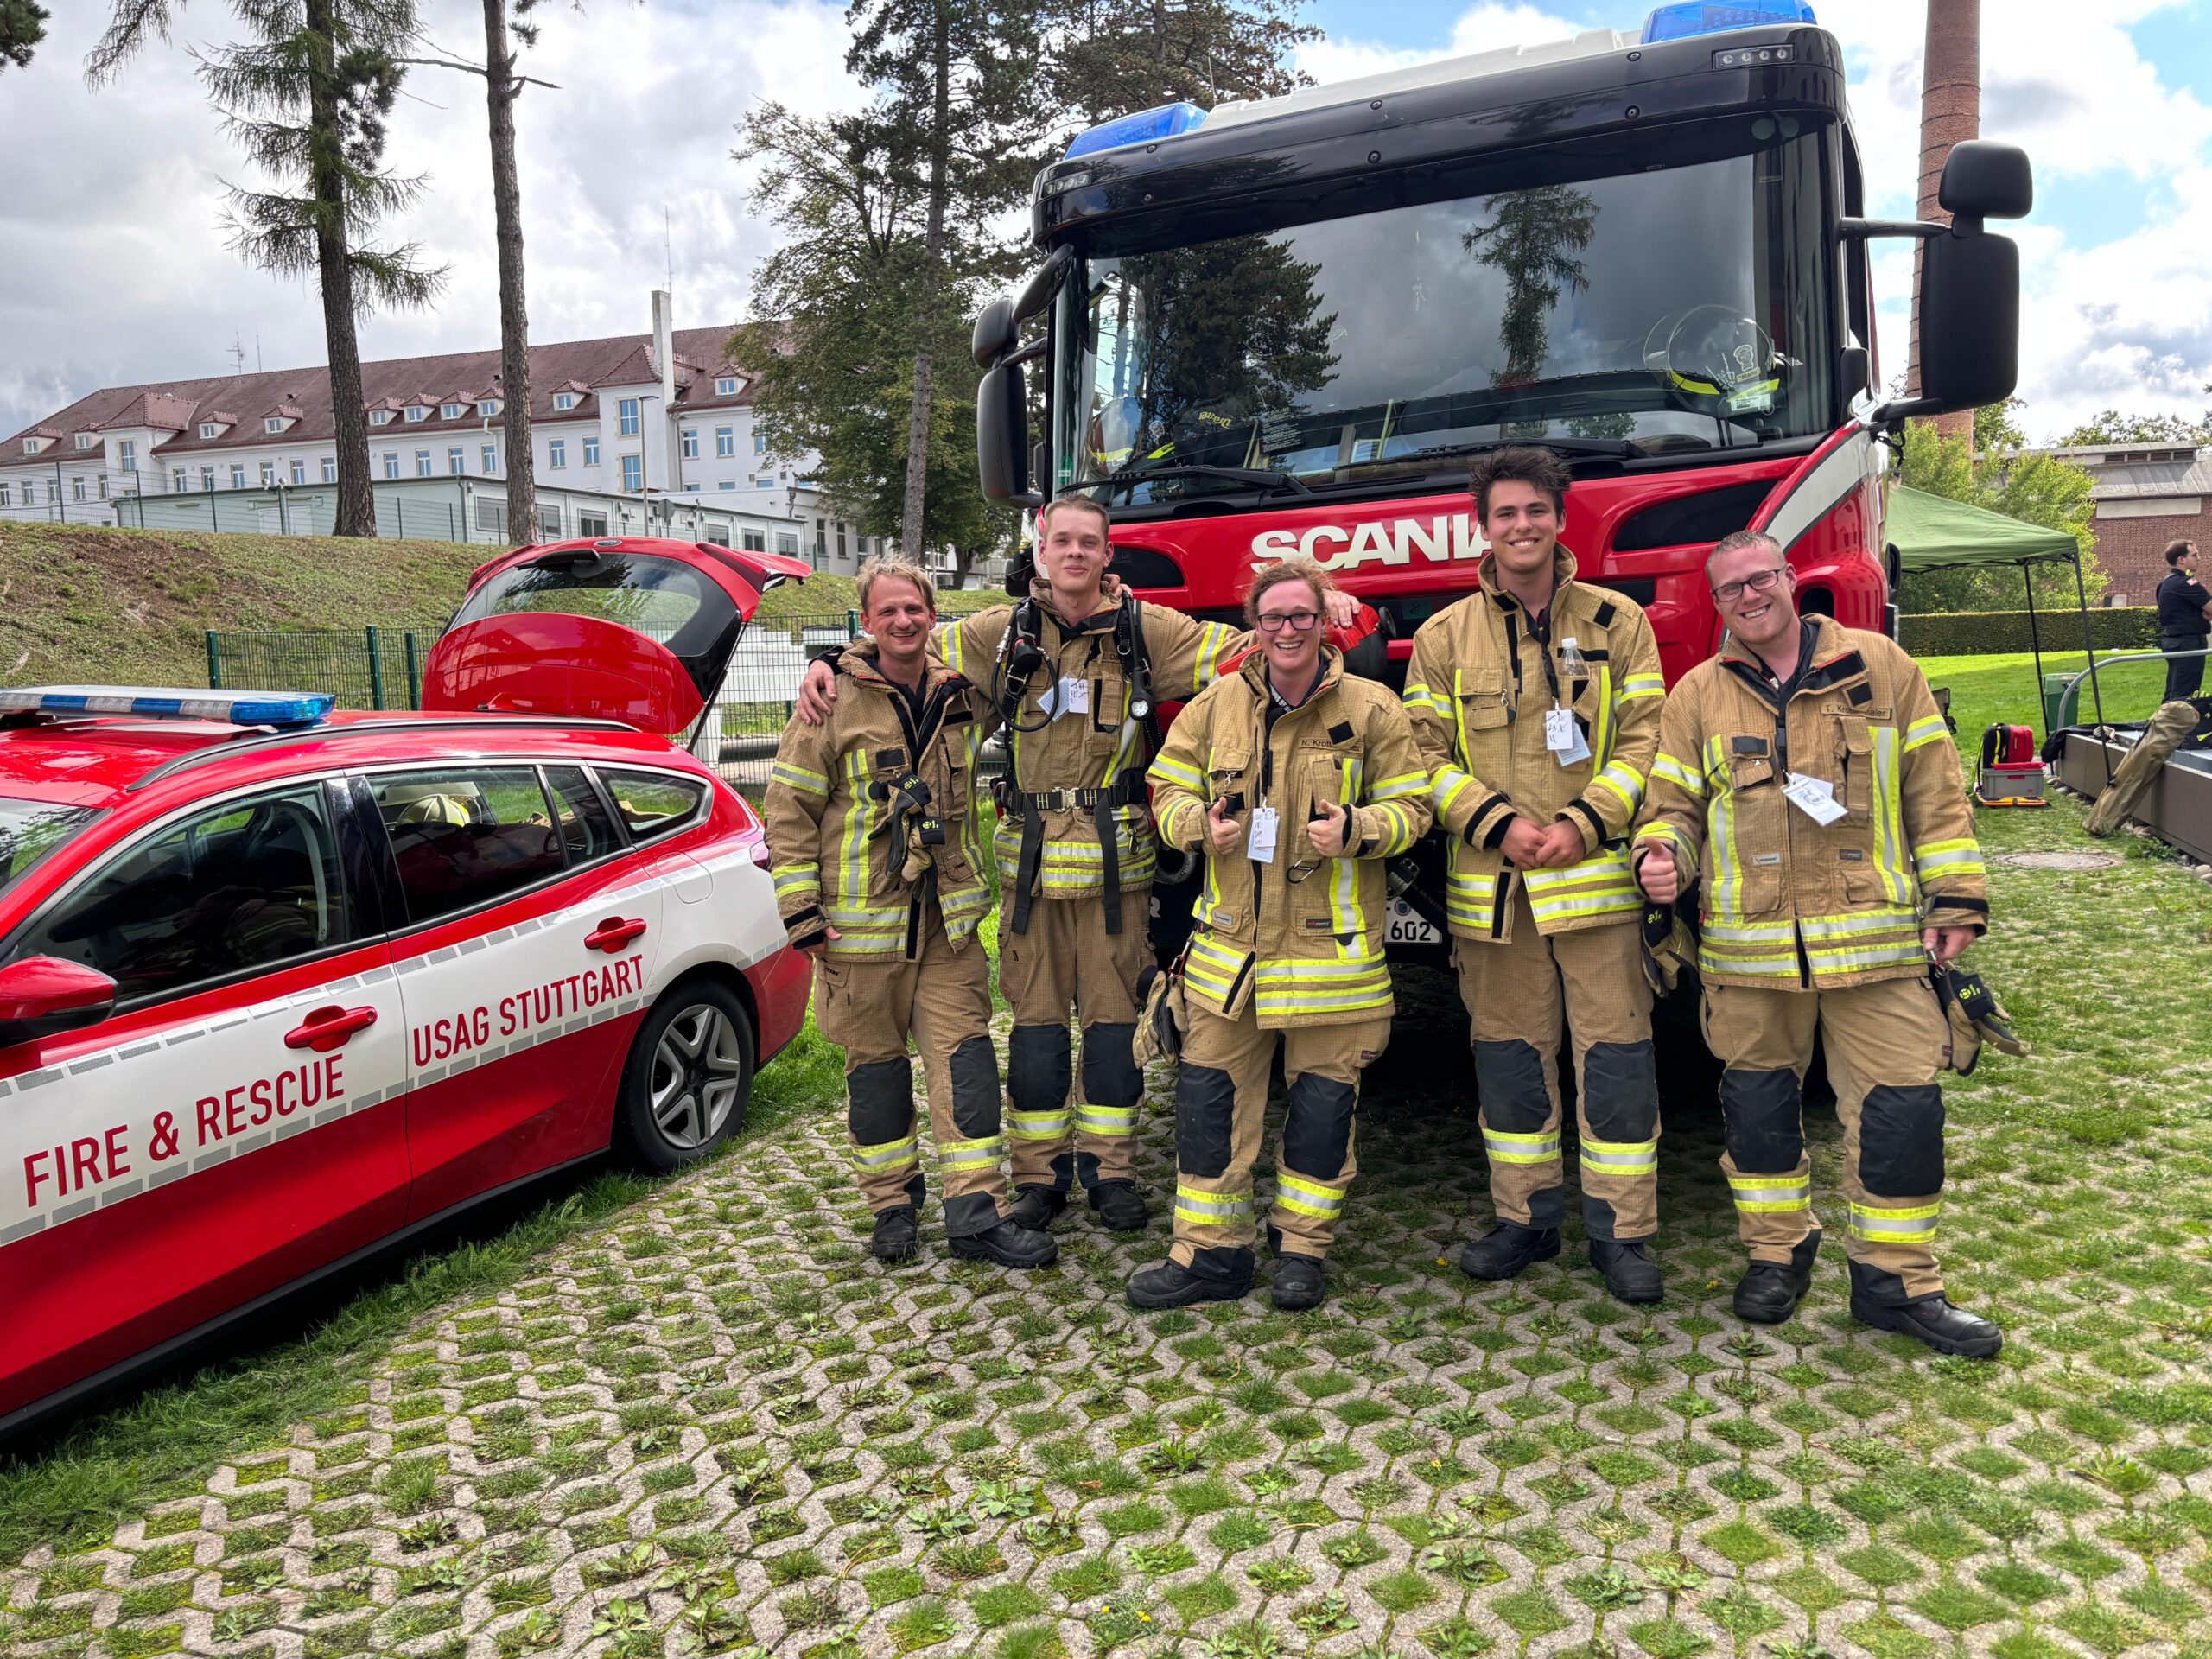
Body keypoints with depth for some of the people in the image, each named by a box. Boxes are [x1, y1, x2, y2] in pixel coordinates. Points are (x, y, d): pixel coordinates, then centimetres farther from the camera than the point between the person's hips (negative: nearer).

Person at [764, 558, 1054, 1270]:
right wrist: (801, 912, -8)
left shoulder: (961, 695, 7)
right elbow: (788, 810, -4)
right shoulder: (833, 701, -5)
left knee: (963, 1054, 0)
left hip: (950, 916, 3)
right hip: (863, 917, -3)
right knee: (876, 1059, 9)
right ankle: (893, 1204, 24)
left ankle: (975, 1210, 6)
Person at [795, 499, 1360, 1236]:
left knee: (1114, 1011, 5)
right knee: (1036, 1013, 6)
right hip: (1029, 857, 1)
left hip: (1115, 859, -1)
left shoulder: (1144, 630, 3)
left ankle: (1110, 1167, 18)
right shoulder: (1004, 632, 6)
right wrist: (831, 666, -3)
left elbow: (1248, 650, 5)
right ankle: (1041, 1172, 18)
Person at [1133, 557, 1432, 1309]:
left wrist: (1354, 828, -18)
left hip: (1332, 946, -2)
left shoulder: (1371, 708, -2)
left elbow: (1411, 806, 1)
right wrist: (1200, 823, -9)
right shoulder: (1217, 704, 6)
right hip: (1231, 943, 2)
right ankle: (1209, 1252, 16)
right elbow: (1168, 788, 13)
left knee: (1323, 1099, 7)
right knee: (1208, 1092, 3)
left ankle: (1302, 1248, 25)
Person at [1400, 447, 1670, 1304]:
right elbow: (1426, 753, 5)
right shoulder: (1444, 636, 8)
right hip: (1488, 887, 1)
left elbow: (1644, 742, 2)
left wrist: (1582, 825, -11)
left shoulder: (1617, 623, 7)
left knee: (1615, 1051, -1)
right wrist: (1499, 823, -9)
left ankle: (1622, 1233, 11)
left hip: (1595, 877, -1)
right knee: (1510, 1052, 9)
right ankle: (1524, 1218, 23)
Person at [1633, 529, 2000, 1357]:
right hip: (1748, 946, 1)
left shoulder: (1881, 668, 5)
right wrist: (1661, 855, -13)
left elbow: (1936, 793, 7)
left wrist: (1955, 899, 3)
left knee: (1901, 1106, -1)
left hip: (1875, 939, -1)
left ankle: (1896, 1279, 16)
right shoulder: (1698, 694, 8)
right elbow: (1673, 803, 9)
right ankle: (1778, 1250, 30)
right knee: (1757, 1101, 11)